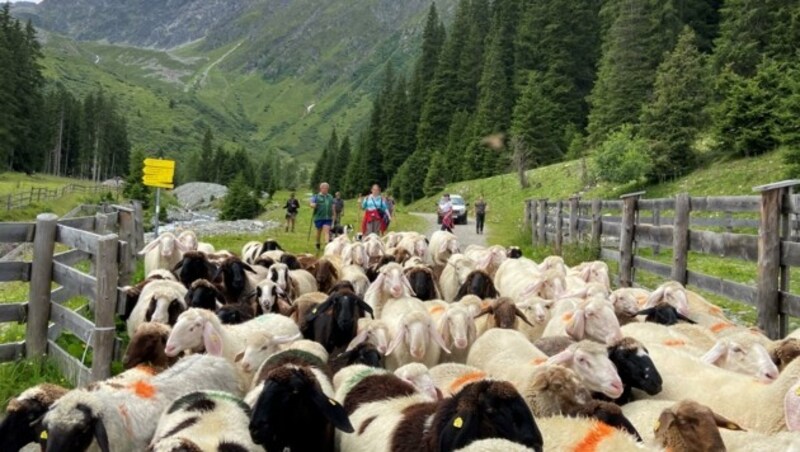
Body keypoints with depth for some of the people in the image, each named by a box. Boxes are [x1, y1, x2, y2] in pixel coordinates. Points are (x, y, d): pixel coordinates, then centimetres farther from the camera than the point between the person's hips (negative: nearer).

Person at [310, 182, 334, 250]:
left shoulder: (330, 197, 12)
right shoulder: (316, 196, 2)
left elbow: (333, 206, 18)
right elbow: (312, 205, -5)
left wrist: (333, 215, 15)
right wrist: (313, 205, -26)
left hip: (328, 217, 1)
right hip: (319, 217, -1)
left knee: (326, 231, -9)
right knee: (319, 231, 11)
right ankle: (318, 244, 30)